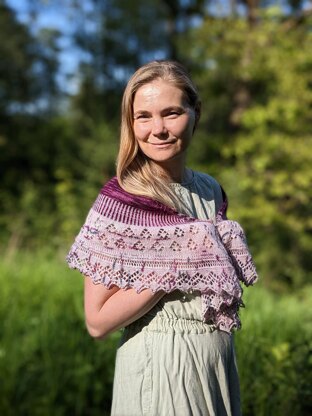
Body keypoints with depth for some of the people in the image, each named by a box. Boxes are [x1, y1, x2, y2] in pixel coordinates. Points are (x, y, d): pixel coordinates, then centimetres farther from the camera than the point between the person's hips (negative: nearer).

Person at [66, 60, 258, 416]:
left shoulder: (210, 191, 2)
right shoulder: (120, 201, -15)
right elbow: (98, 321, -18)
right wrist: (174, 267, -22)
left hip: (220, 357, 6)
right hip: (159, 362, -6)